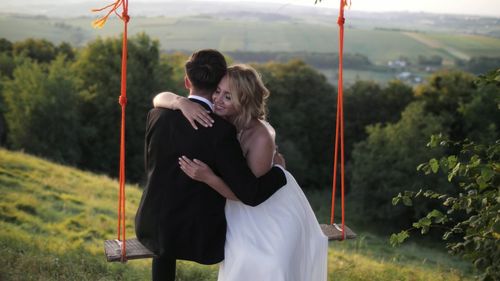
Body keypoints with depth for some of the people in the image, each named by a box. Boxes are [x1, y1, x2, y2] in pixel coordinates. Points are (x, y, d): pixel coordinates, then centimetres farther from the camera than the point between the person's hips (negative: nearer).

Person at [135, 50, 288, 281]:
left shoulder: (156, 115, -4)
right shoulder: (220, 130, -20)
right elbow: (250, 194, -21)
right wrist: (278, 170, -1)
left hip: (149, 228, 4)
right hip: (194, 238, -4)